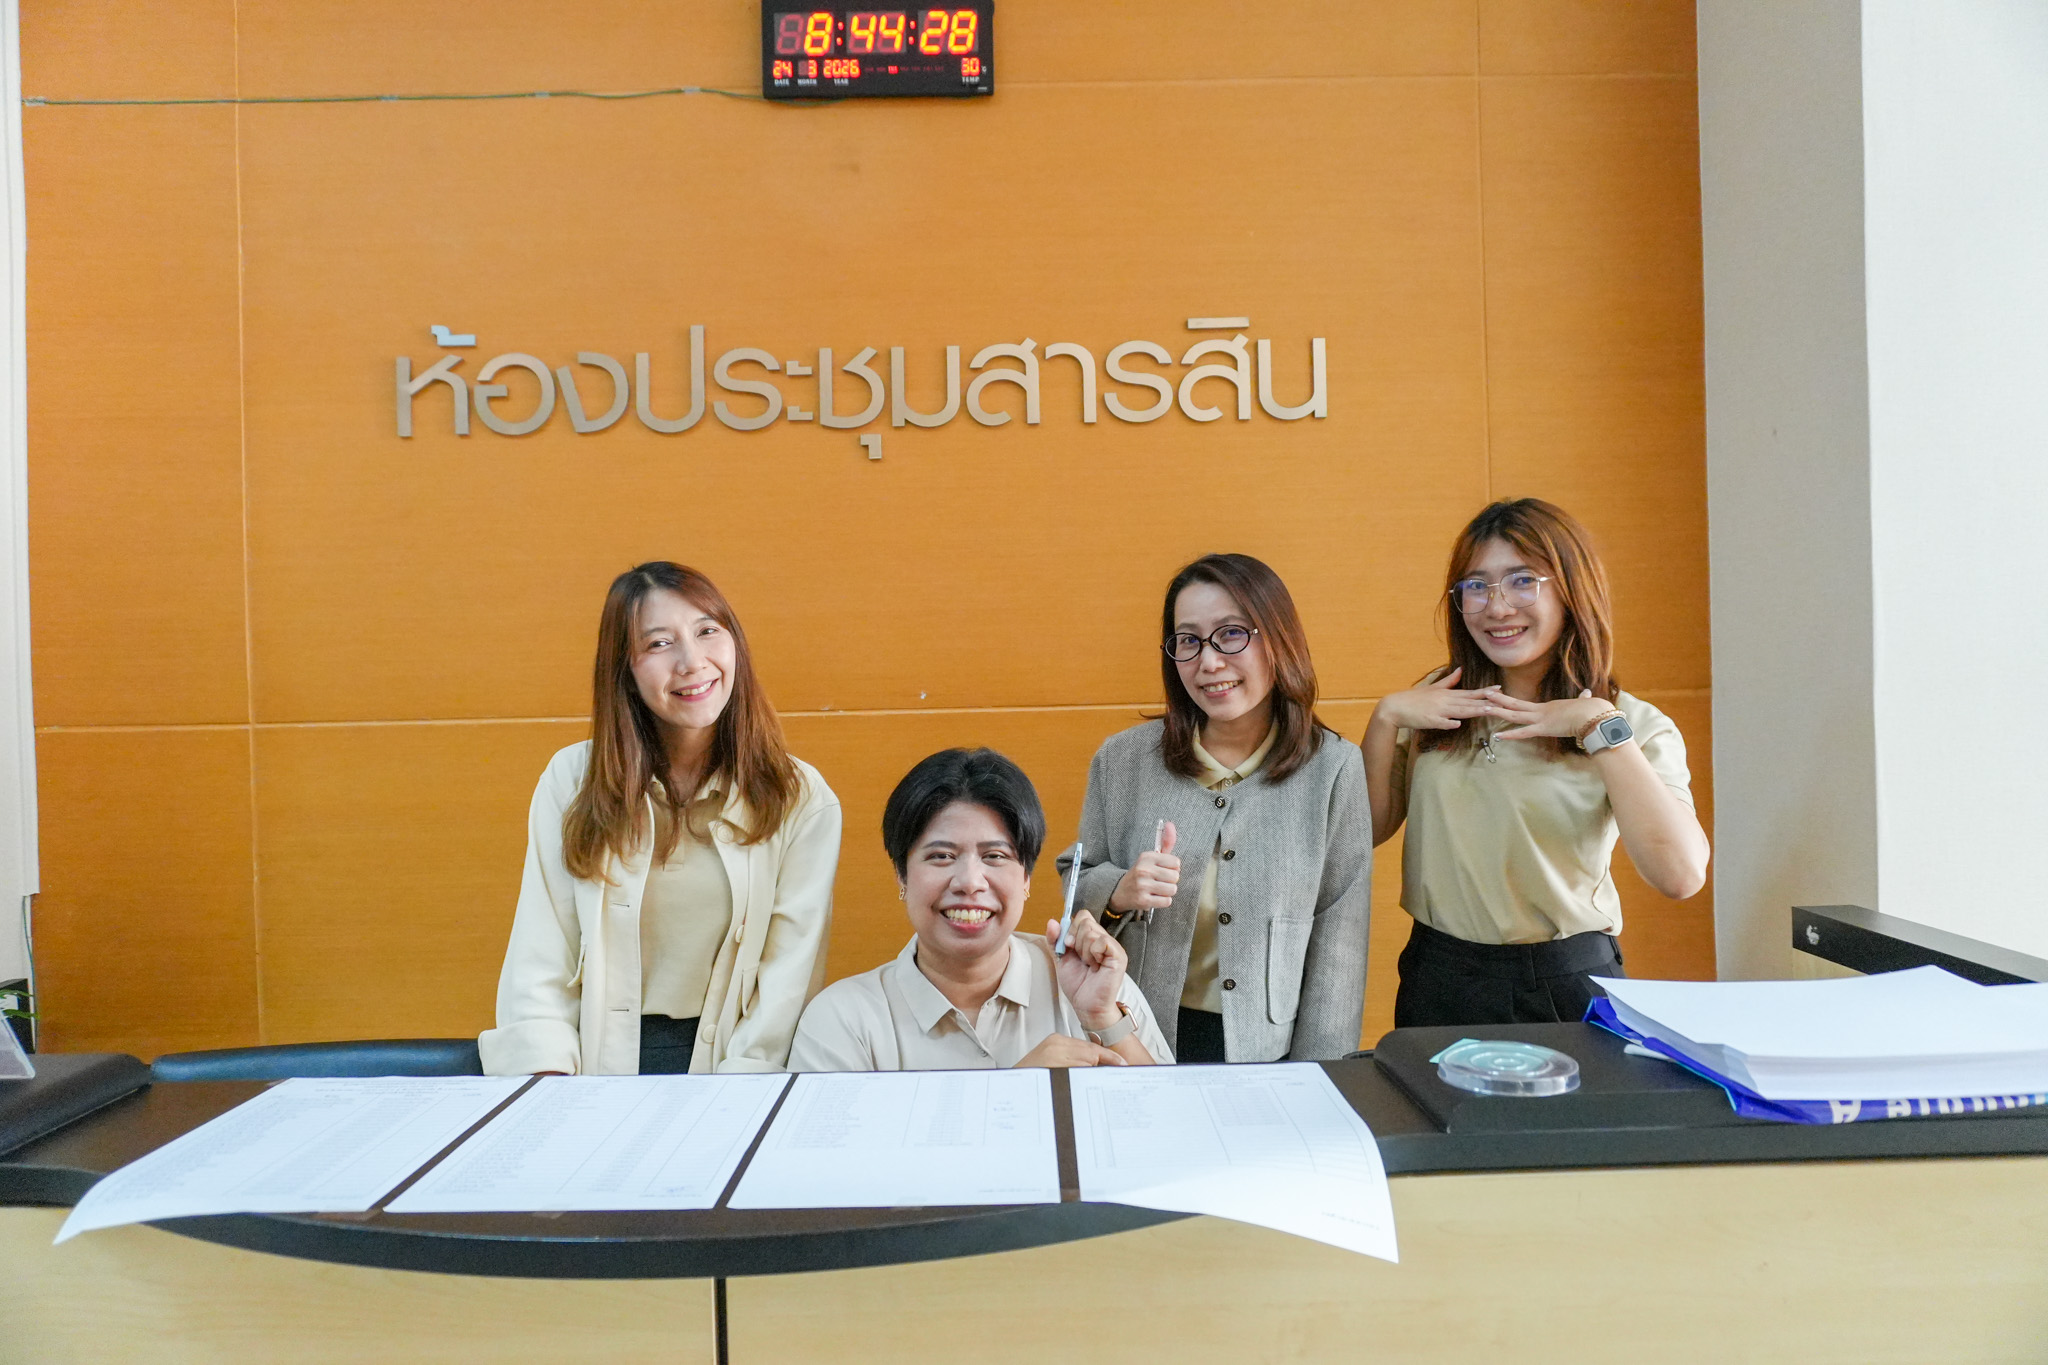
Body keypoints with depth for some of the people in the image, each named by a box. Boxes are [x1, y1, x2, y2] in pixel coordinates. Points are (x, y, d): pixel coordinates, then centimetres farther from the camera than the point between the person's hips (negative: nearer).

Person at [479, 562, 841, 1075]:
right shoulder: (571, 780, 4)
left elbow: (788, 986, -3)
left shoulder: (802, 801, 1)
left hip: (729, 1071, 0)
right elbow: (537, 972, 2)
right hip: (601, 1065, 1)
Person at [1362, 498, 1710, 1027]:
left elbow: (1682, 876, -20)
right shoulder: (1437, 705, 5)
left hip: (1569, 984, -2)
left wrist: (1602, 729, -20)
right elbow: (1367, 831, 2)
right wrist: (1385, 719, -7)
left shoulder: (1635, 725, -4)